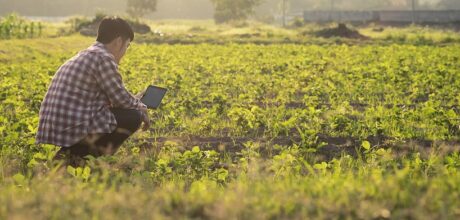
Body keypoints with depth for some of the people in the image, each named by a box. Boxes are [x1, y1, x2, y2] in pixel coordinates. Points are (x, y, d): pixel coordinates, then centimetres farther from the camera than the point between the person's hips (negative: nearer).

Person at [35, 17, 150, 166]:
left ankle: (68, 152, 10)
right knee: (134, 116, 4)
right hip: (74, 128, -10)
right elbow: (121, 99, -2)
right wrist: (142, 109, 16)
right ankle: (75, 155, -2)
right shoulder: (104, 58, -8)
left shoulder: (84, 55, 20)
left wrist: (134, 100, 33)